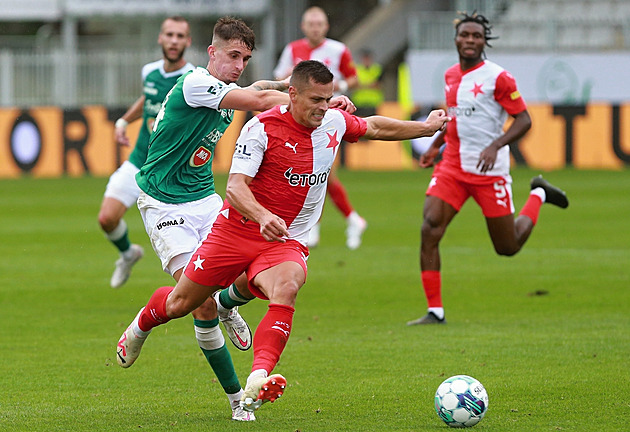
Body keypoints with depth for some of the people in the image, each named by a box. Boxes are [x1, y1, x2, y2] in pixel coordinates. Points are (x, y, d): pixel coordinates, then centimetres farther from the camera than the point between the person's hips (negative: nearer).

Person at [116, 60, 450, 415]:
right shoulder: (262, 128, -16)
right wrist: (262, 216, -44)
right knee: (179, 305, 7)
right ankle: (143, 324, 46)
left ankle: (258, 381, -50)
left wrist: (425, 127, 30)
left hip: (287, 243, 2)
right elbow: (235, 187, -25)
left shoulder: (334, 123, 2)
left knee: (286, 289, -33)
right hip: (237, 232, -2)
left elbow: (374, 127, 25)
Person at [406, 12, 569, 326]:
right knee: (429, 230, -15)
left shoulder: (497, 77, -11)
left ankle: (538, 195, 33)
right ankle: (435, 312, -10)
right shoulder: (451, 76, 9)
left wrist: (495, 146, -25)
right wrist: (435, 146, 26)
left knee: (508, 247, 5)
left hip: (489, 171, -5)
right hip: (452, 167, 5)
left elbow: (523, 121, -12)